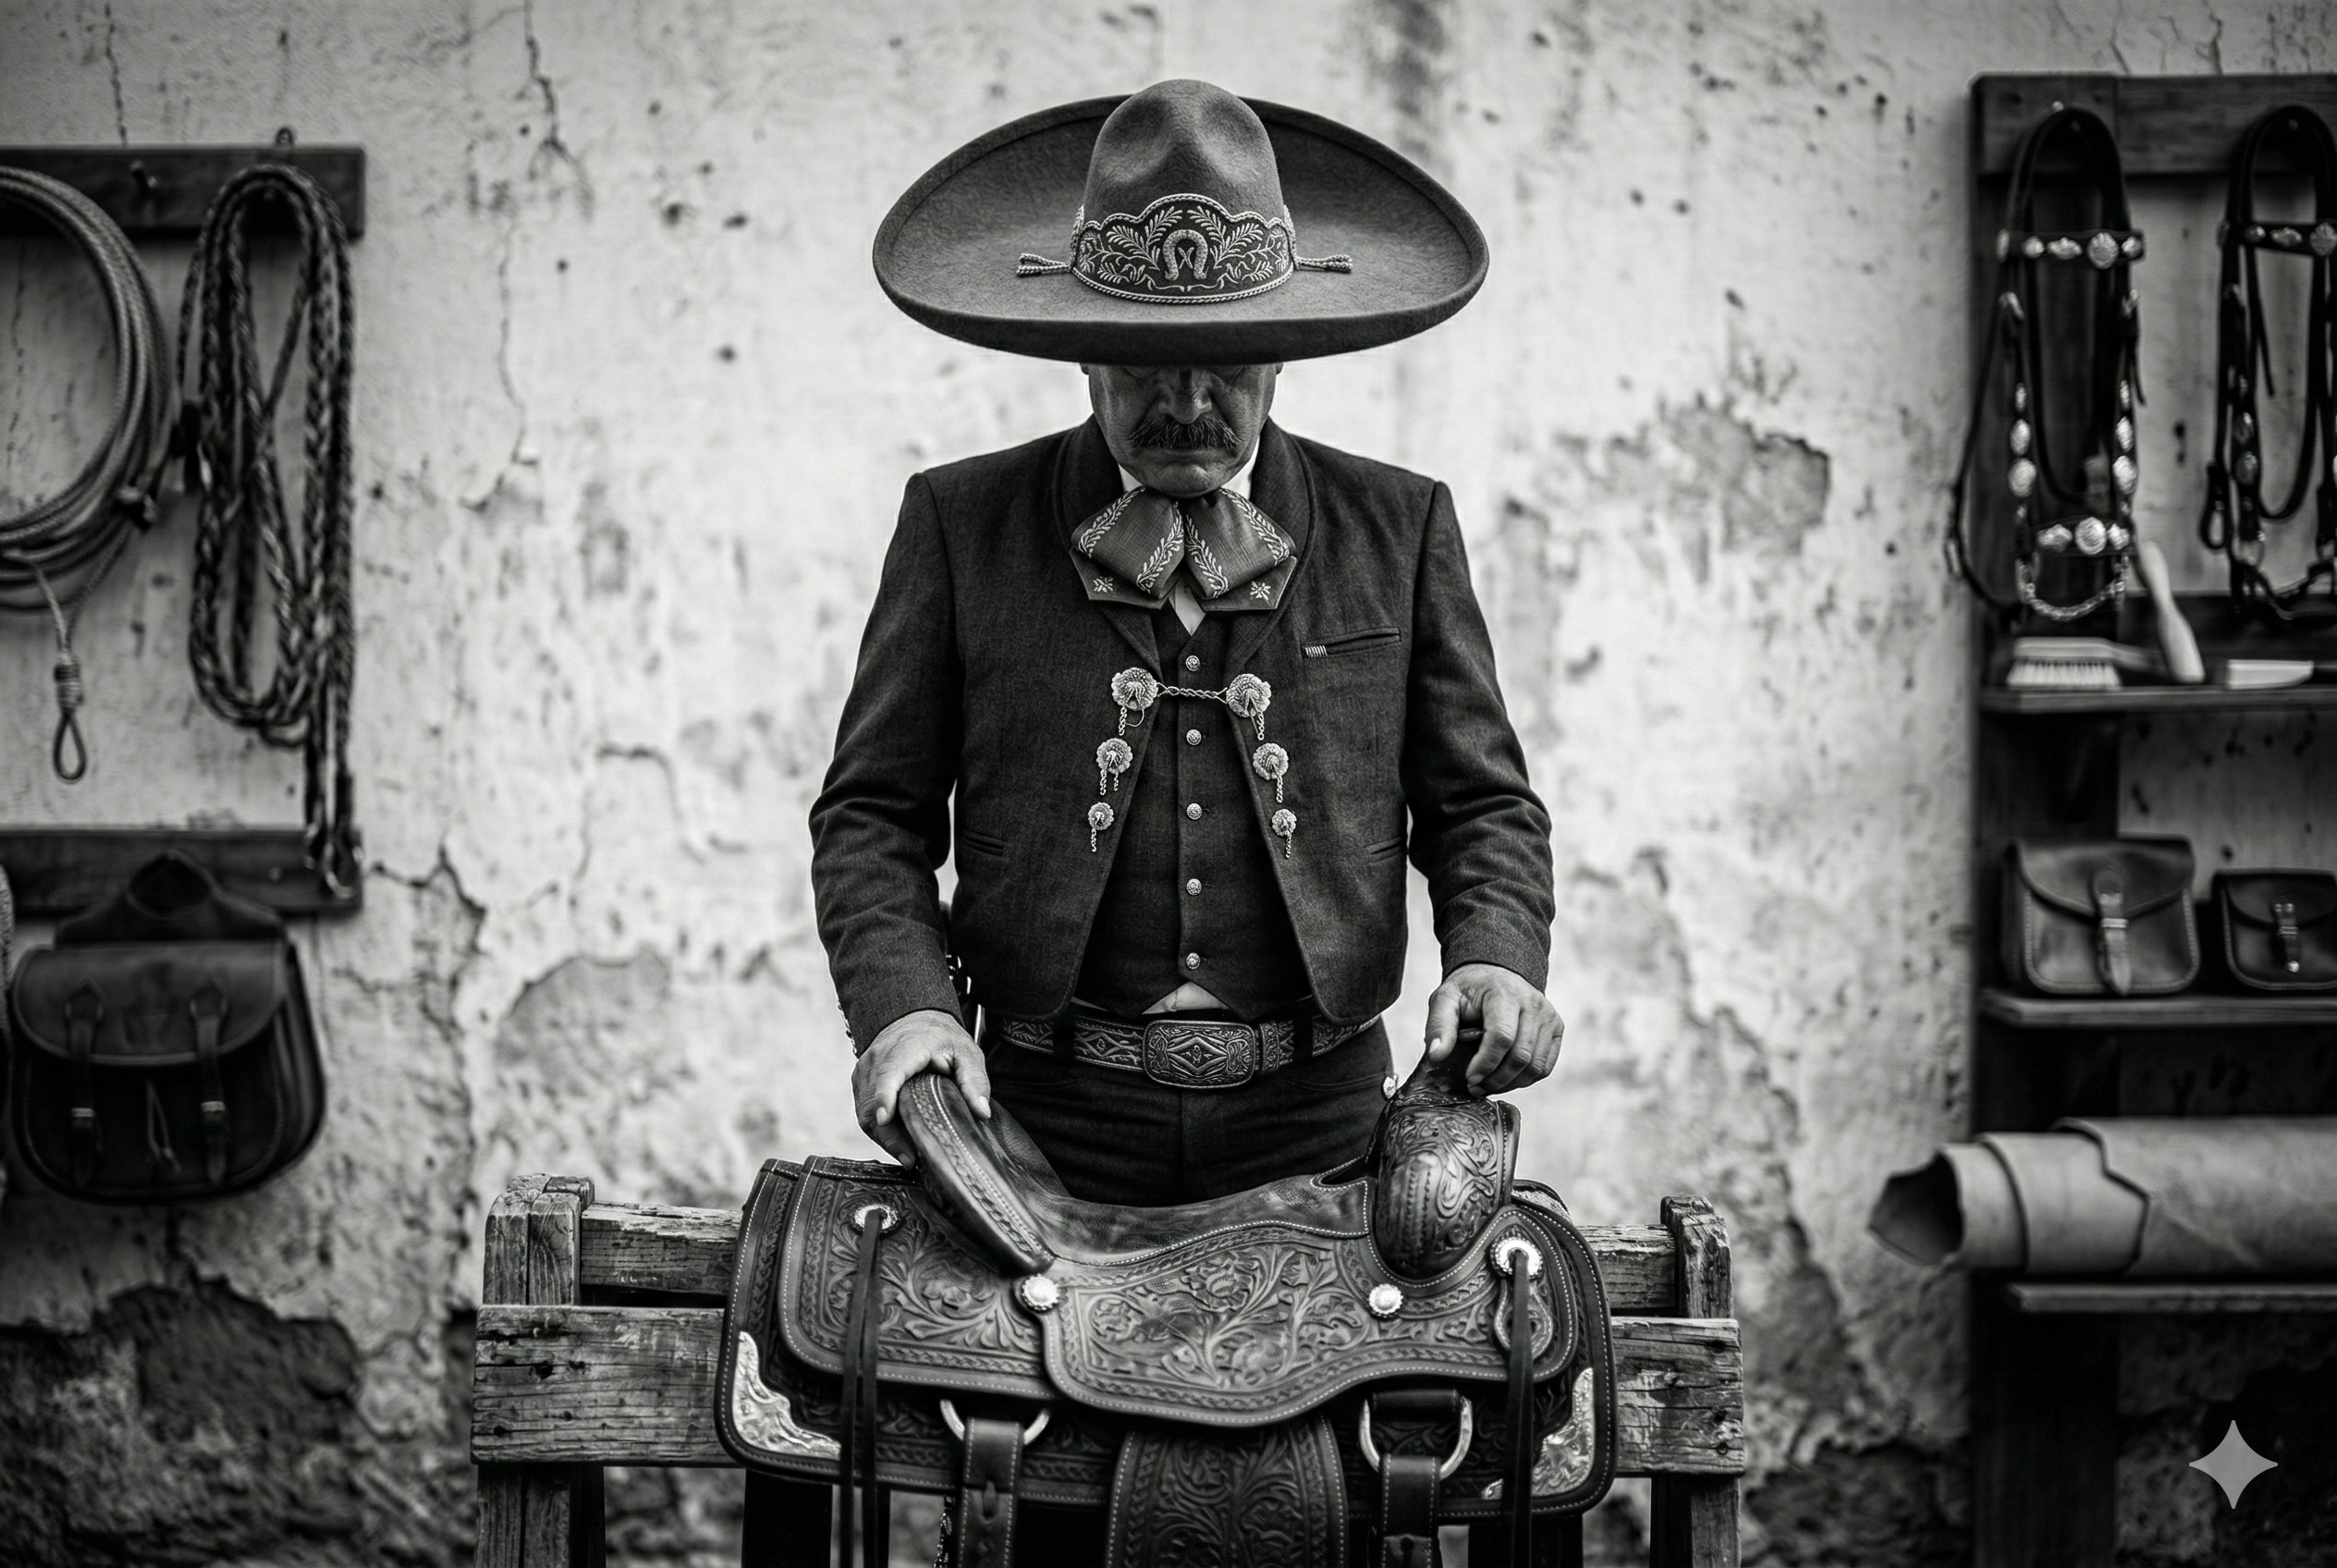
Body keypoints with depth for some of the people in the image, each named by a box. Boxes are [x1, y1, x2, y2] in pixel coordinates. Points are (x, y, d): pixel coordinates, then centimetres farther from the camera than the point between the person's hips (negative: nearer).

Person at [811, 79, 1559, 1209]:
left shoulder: (1398, 531, 8)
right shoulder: (959, 525, 4)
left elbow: (1479, 803, 11)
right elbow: (872, 813, 4)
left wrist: (1496, 956, -10)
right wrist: (903, 1003, -13)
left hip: (1315, 1121, 1)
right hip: (1046, 1119, -1)